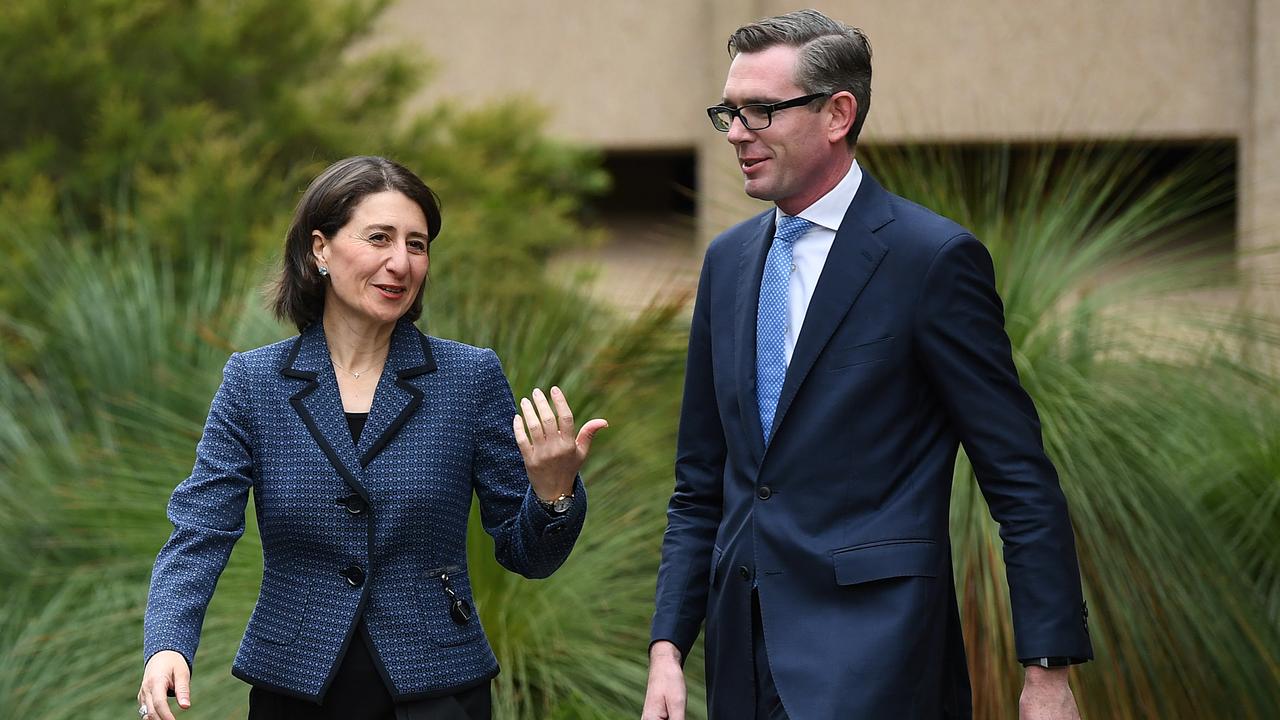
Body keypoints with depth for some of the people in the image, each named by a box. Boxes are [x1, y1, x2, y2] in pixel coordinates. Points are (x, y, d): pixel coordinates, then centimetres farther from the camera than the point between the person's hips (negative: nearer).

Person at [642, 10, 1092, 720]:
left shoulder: (935, 256, -7)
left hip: (871, 651, -6)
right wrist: (667, 647, 8)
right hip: (743, 649, 6)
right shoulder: (728, 259, 13)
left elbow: (1022, 481, -7)